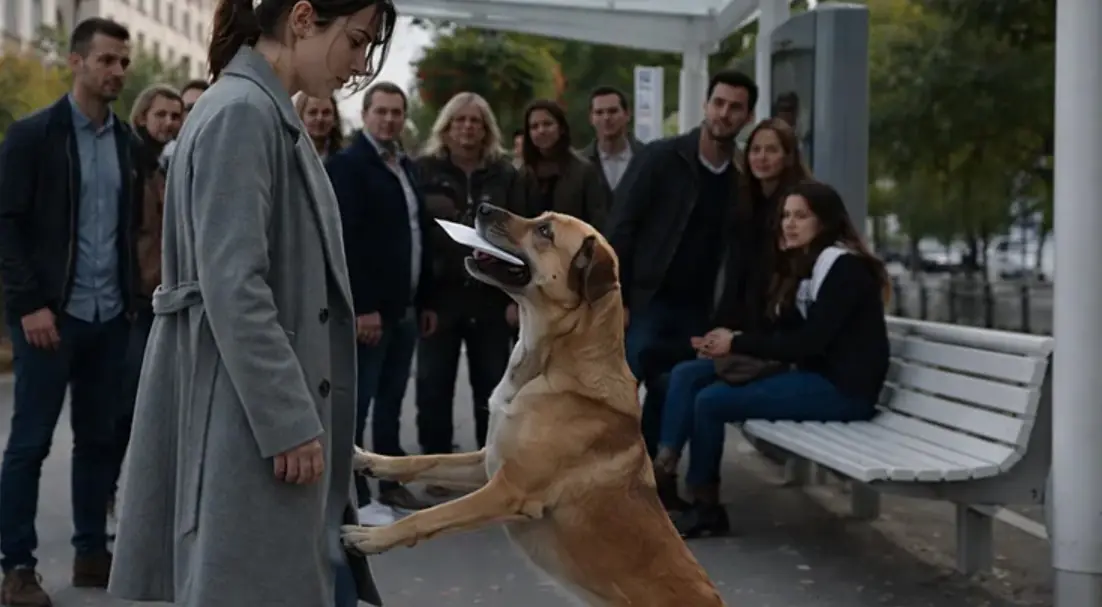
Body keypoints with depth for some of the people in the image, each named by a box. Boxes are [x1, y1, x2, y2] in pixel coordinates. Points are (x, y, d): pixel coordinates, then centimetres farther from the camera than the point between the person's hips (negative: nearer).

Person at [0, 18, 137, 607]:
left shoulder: (125, 138, 10)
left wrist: (133, 296, 5)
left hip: (109, 316, 5)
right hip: (51, 314, -5)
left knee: (99, 439, 10)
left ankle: (92, 553, 20)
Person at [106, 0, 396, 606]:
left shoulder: (270, 115, 15)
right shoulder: (241, 113, -16)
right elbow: (233, 287, -22)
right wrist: (289, 420, -21)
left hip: (278, 409, 10)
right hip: (250, 417, -10)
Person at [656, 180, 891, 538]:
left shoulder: (844, 267, -12)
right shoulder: (802, 264, 17)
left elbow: (809, 342, -20)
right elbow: (783, 331, 12)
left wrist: (737, 344, -15)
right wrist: (728, 343, -6)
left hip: (841, 388, -10)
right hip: (810, 373, 10)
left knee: (711, 400, -19)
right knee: (687, 375, -3)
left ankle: (705, 507, -4)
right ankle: (662, 467, -13)